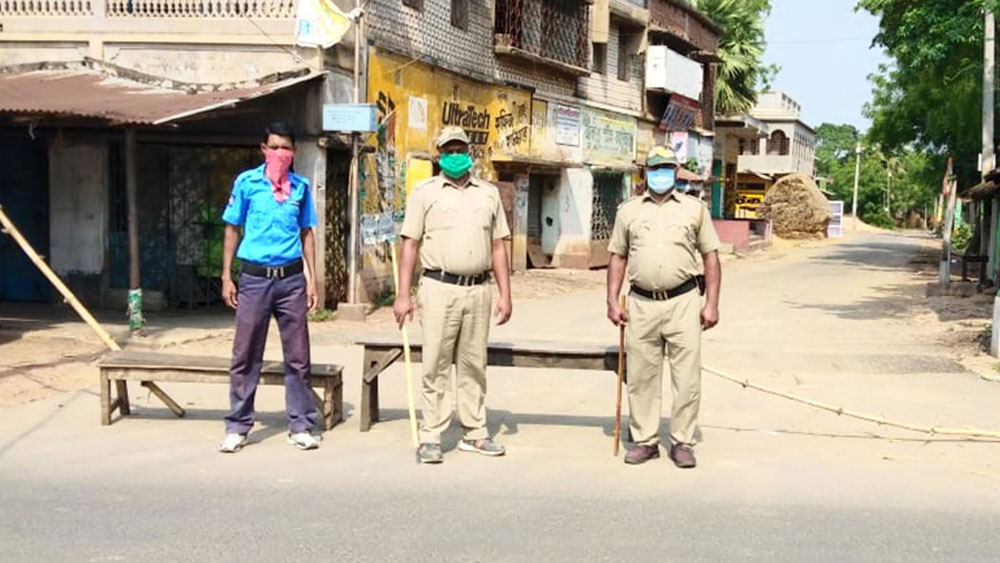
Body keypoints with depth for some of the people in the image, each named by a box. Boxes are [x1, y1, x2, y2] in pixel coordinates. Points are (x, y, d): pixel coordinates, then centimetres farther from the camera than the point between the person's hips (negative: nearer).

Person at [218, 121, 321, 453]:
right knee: (246, 355, 4)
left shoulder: (301, 186, 7)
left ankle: (301, 426, 13)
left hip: (291, 278, 2)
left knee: (298, 356, 5)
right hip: (255, 276, -2)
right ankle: (237, 427, 13)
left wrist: (312, 278, 7)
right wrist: (226, 276, 1)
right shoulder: (246, 182, 1)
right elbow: (232, 229, 6)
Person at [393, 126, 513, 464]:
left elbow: (498, 248, 14)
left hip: (478, 290, 3)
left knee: (473, 366, 10)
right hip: (440, 288, -3)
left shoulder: (489, 193, 14)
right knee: (435, 367, -2)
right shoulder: (425, 192, 5)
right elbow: (410, 244, 1)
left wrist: (505, 295, 7)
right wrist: (403, 295, -7)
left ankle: (474, 434, 18)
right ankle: (431, 438, 3)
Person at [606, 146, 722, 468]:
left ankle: (682, 442, 10)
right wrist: (612, 301, 4)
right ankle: (645, 441, 16)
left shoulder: (695, 209, 7)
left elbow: (711, 258, 6)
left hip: (683, 301, -1)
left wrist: (712, 304, -2)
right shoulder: (628, 210, 11)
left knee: (687, 376, 0)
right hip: (641, 304, 2)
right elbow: (618, 257, 12)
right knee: (641, 377, 6)